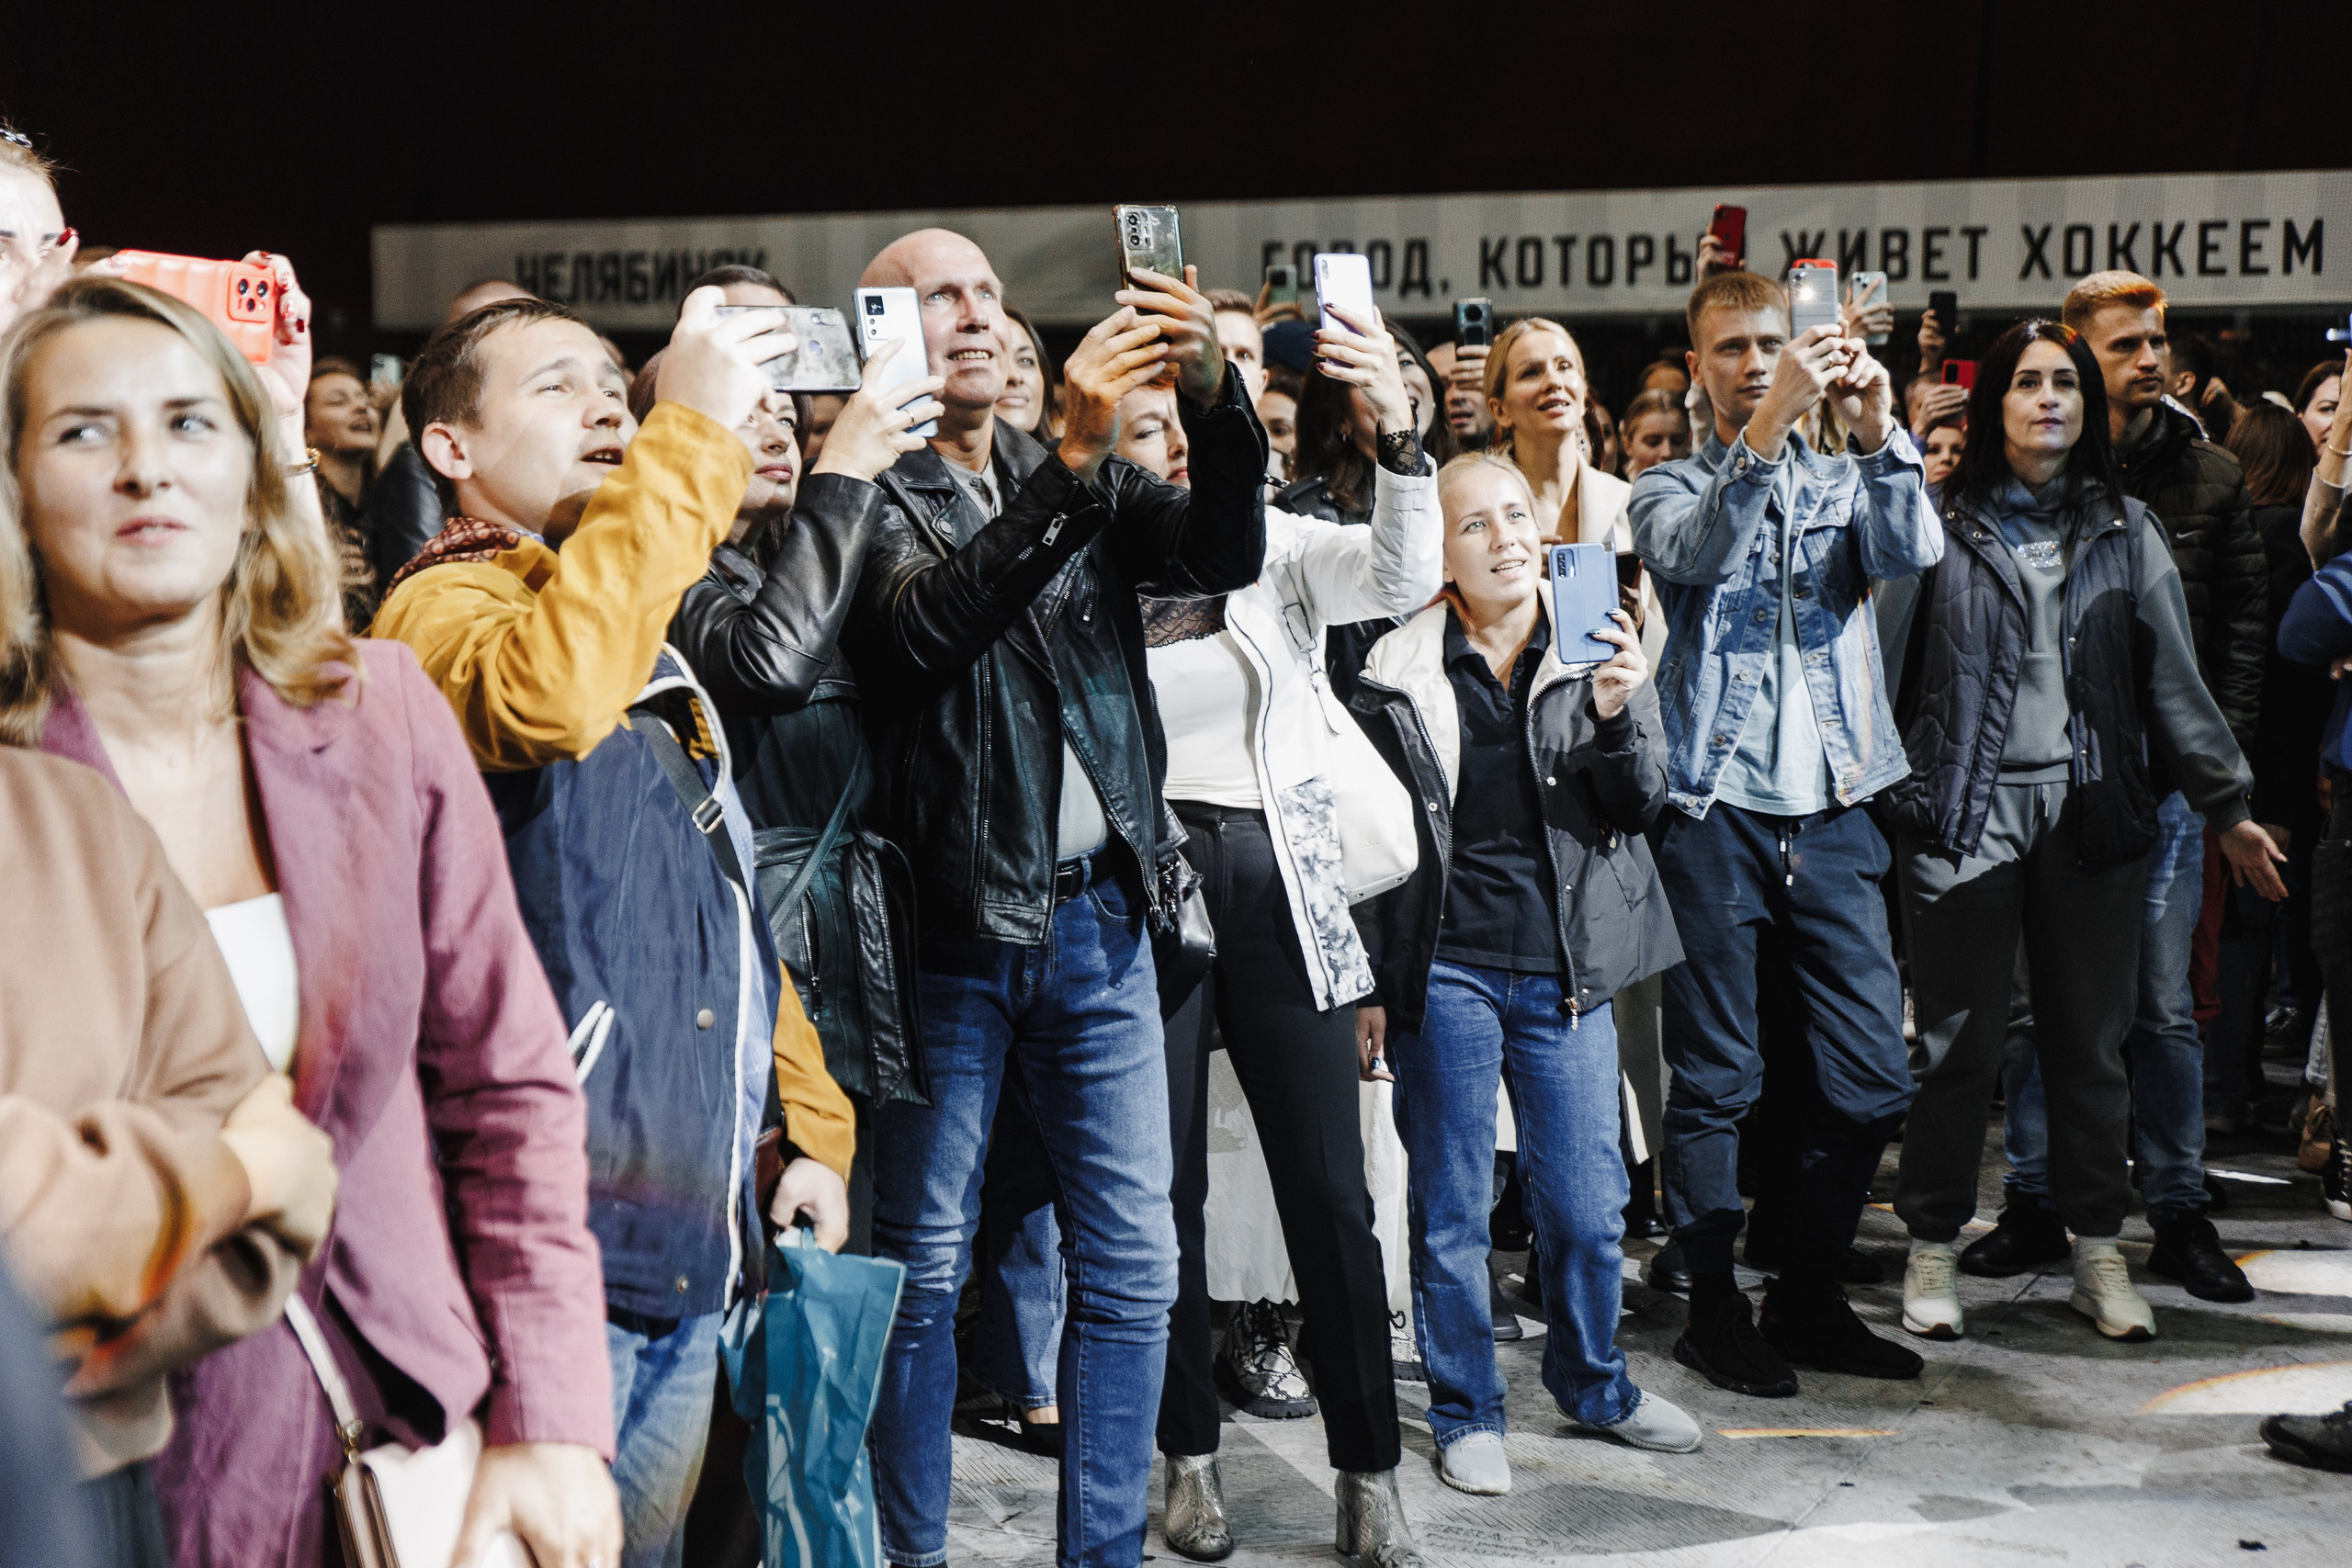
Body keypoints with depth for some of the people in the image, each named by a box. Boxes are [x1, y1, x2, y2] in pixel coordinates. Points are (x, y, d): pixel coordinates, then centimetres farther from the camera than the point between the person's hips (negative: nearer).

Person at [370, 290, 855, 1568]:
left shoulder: (644, 638, 20)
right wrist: (693, 434, -27)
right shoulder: (443, 609, -7)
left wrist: (810, 1124, 19)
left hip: (691, 1243, 9)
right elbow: (548, 696, -33)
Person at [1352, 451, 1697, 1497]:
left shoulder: (1599, 650, 5)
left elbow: (1639, 803, 2)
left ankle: (1592, 1385, 29)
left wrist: (1616, 713, -17)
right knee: (1451, 1208, 6)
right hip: (1447, 971, -2)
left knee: (1587, 1204, 8)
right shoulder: (1401, 675, -2)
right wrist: (1366, 984, 2)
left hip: (1568, 970, 2)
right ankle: (1466, 1414, 19)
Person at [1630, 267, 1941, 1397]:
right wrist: (1767, 432, -29)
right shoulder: (1673, 488, 7)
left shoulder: (1844, 481, 15)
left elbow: (1913, 553, -6)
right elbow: (1694, 553, -17)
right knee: (1716, 1076, 1)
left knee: (1867, 1073, 4)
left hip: (1832, 811, 4)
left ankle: (1808, 1297, 18)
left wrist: (1877, 434, -21)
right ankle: (1714, 1307, 12)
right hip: (1715, 809, -3)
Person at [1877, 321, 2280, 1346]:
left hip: (2091, 810, 3)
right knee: (1958, 1041, 0)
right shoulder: (1940, 525, 2)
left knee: (2089, 1038, 8)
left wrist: (2228, 807, 5)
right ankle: (1933, 1251, 12)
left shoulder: (2124, 531, 10)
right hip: (1966, 810, -2)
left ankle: (2098, 1256, 17)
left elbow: (2173, 677, 9)